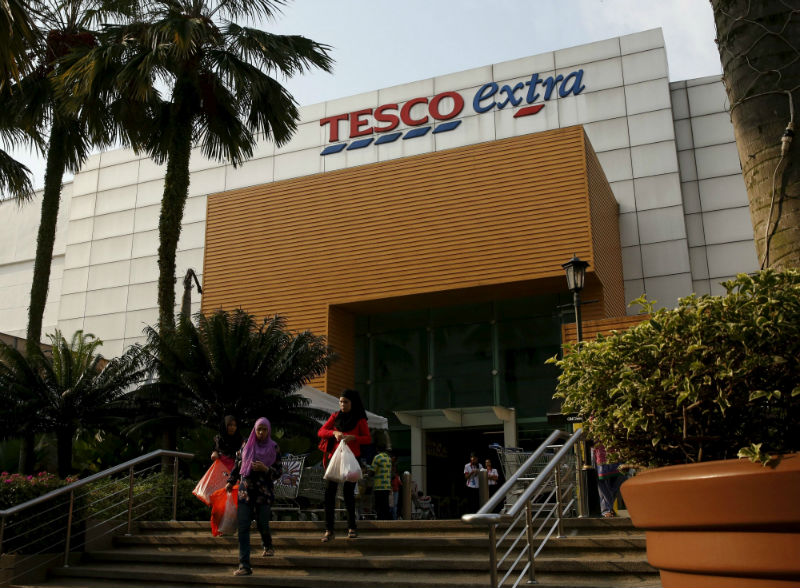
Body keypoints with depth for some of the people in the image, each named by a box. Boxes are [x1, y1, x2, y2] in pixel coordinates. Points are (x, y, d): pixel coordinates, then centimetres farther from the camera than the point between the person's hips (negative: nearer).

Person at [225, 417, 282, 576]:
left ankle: (267, 546, 36)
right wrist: (231, 482, 14)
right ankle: (244, 565, -7)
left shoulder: (274, 448, 1)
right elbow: (237, 464, 18)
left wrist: (265, 469, -16)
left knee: (262, 524, 0)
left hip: (264, 492, -1)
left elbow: (278, 472, 1)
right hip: (245, 490, 2)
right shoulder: (246, 445, 6)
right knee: (243, 527, -7)